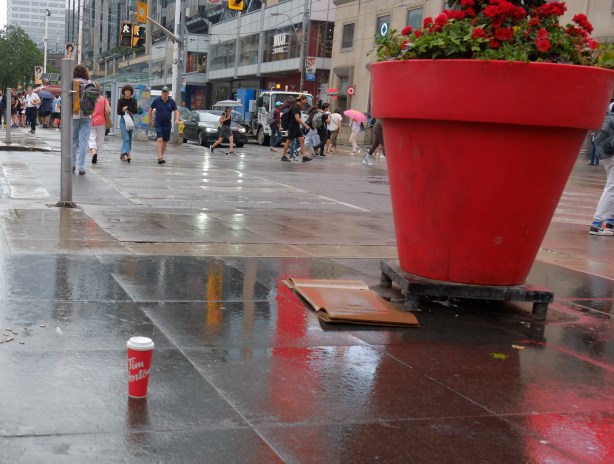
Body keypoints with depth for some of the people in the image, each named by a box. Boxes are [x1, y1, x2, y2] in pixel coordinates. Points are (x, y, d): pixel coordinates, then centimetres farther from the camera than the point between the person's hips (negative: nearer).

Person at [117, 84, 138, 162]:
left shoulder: (133, 100, 4)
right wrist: (129, 112, -12)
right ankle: (125, 153, -27)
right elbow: (118, 112, -6)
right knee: (126, 137, -17)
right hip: (123, 120, -4)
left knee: (129, 138, 6)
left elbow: (136, 111, -4)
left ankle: (124, 154, 15)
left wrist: (127, 108, -14)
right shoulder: (120, 100, -3)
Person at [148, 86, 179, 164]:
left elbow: (176, 111, 0)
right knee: (159, 139, -16)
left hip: (167, 124, 3)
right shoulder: (156, 100, -1)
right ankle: (159, 157, -24)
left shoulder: (172, 102, 2)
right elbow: (150, 110, 10)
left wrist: (177, 119, -18)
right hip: (158, 124, -3)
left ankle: (162, 156, 23)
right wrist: (151, 120, 6)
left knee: (165, 141, 9)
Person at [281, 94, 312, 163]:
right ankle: (284, 156, 12)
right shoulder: (295, 107, -19)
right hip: (292, 126, -9)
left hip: (297, 126, 9)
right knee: (289, 141, 1)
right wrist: (305, 125, -29)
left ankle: (304, 156, -4)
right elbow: (297, 118, -28)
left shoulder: (298, 106, 10)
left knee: (302, 140, 0)